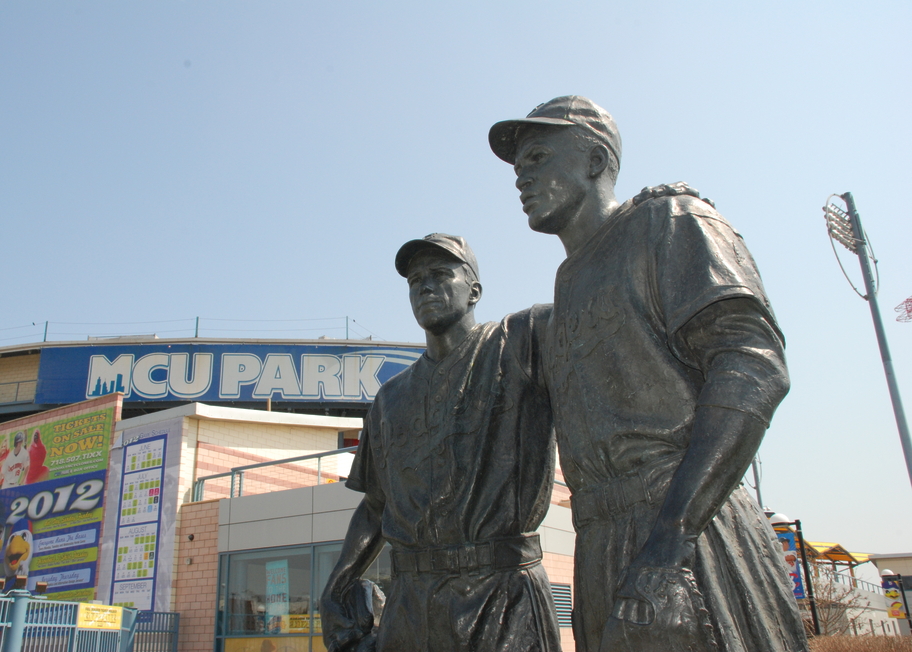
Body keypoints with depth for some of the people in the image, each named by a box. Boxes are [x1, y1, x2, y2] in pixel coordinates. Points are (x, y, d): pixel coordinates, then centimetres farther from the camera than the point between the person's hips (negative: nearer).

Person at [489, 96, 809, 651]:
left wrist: (671, 533, -22)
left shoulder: (667, 221, 2)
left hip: (690, 544, -7)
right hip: (603, 558, 7)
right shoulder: (572, 285, 25)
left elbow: (754, 367, -13)